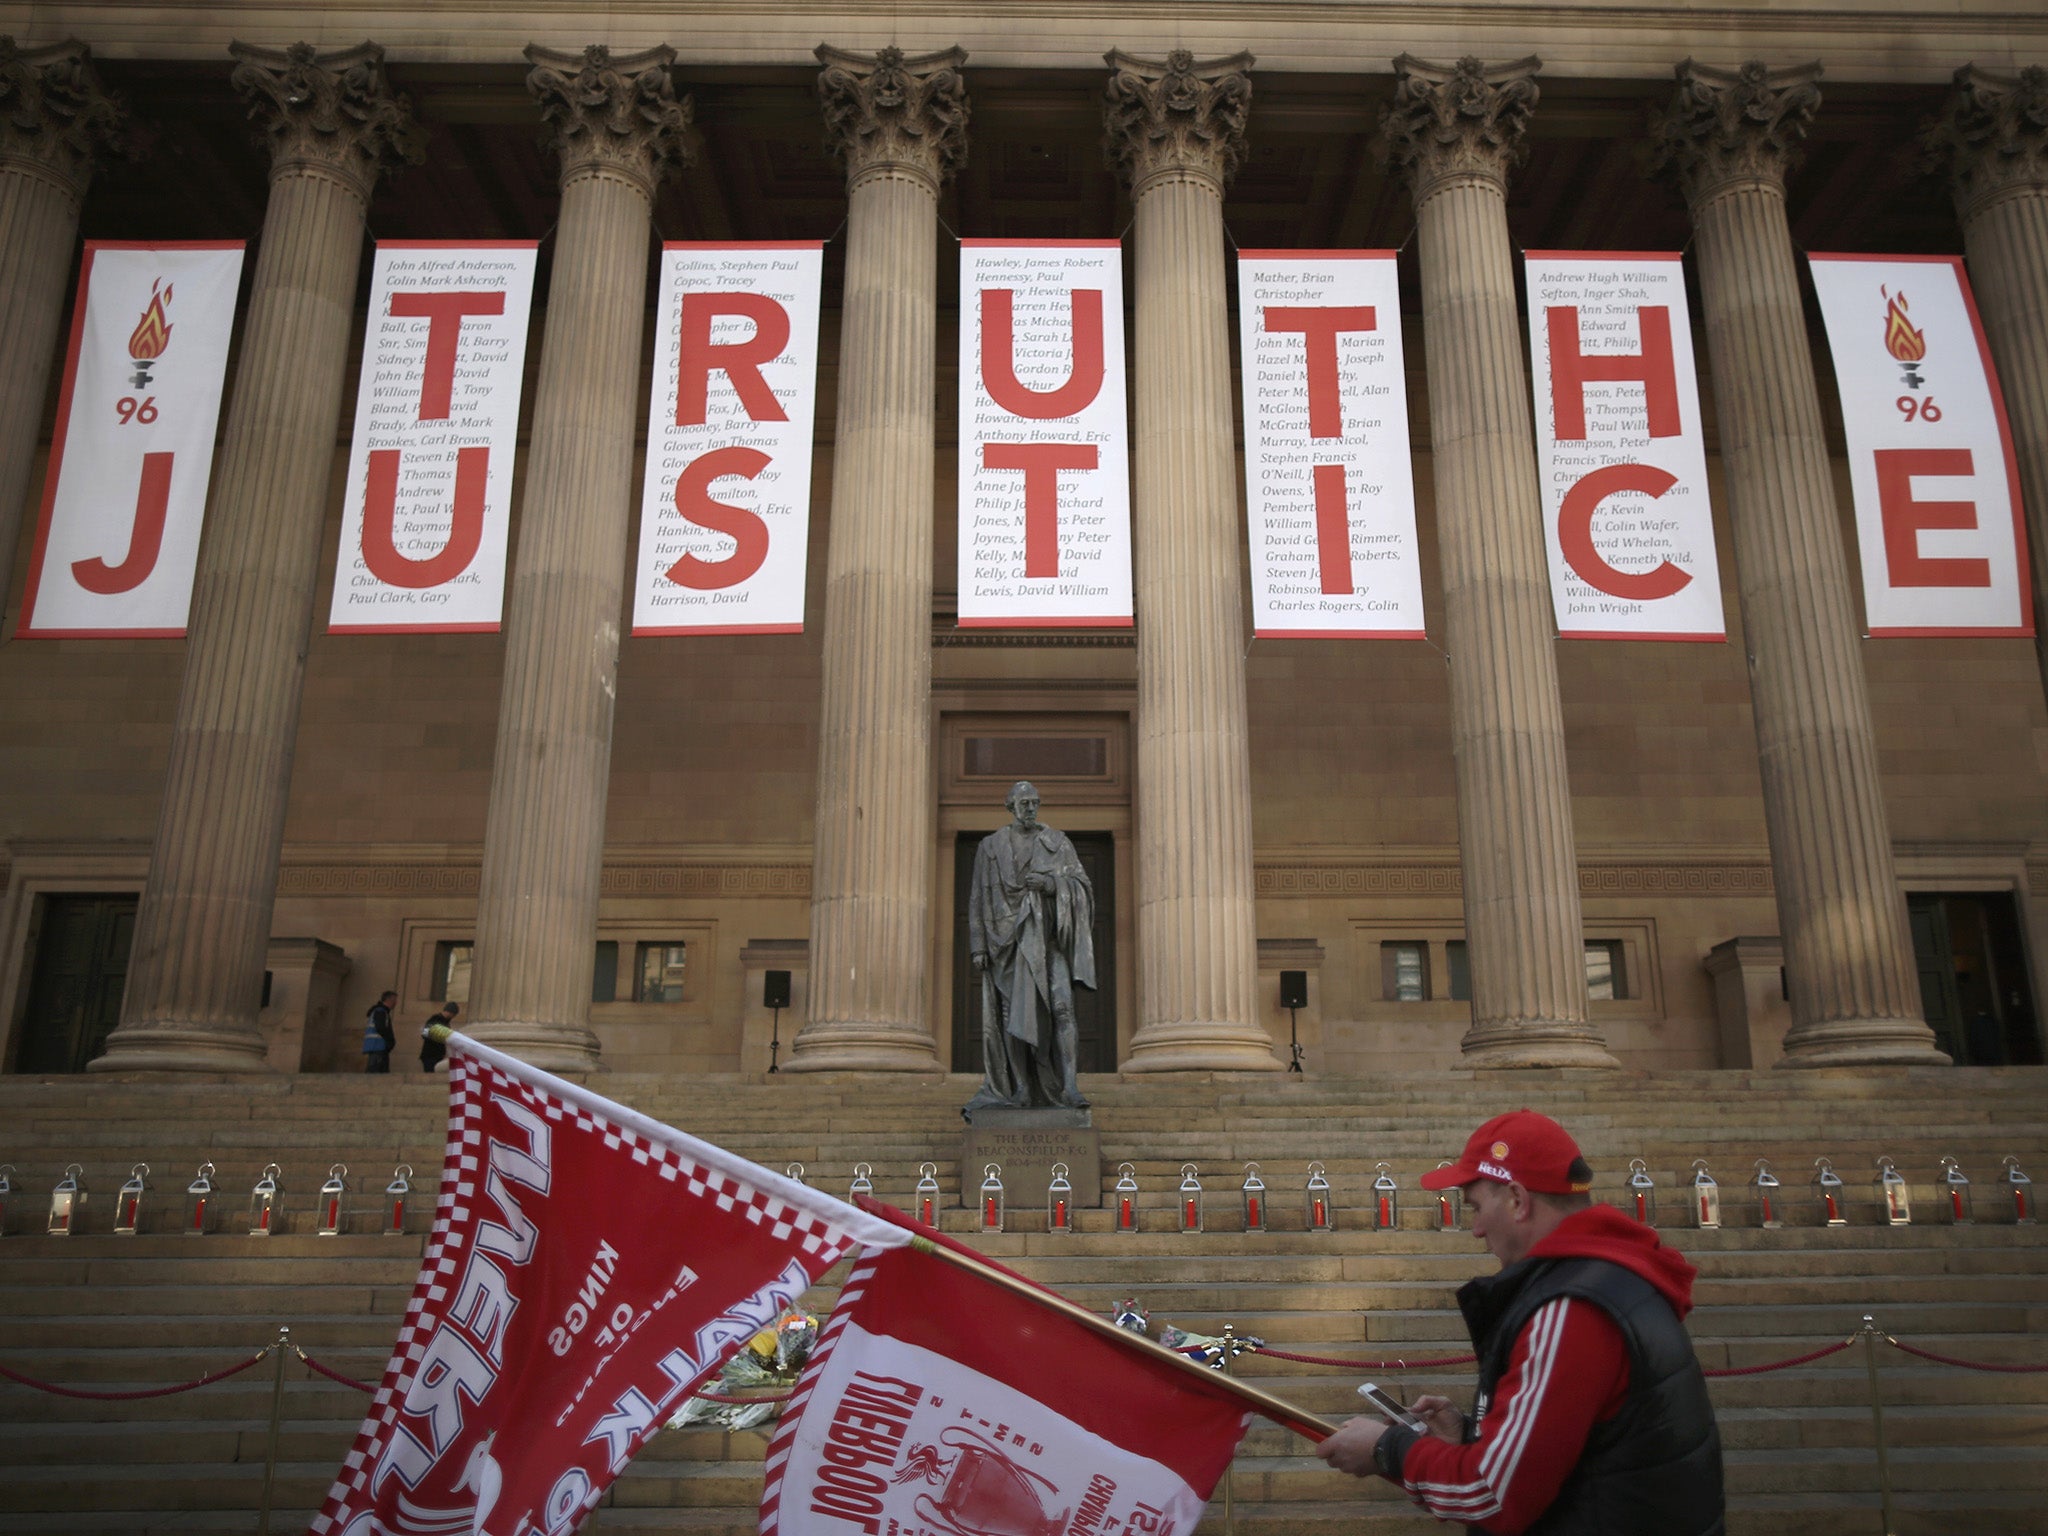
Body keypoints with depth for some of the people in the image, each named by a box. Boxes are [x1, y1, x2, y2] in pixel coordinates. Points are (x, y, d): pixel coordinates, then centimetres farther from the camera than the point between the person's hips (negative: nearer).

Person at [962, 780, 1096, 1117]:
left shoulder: (1057, 843, 9)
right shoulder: (990, 847, 8)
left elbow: (1082, 884, 6)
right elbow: (978, 898, 6)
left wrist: (1051, 883, -14)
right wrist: (977, 946, -2)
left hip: (1046, 936, 0)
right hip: (1007, 937, 1)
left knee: (1060, 1006, -14)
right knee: (1012, 1014, -1)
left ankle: (1067, 1087, -13)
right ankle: (1021, 1089, 6)